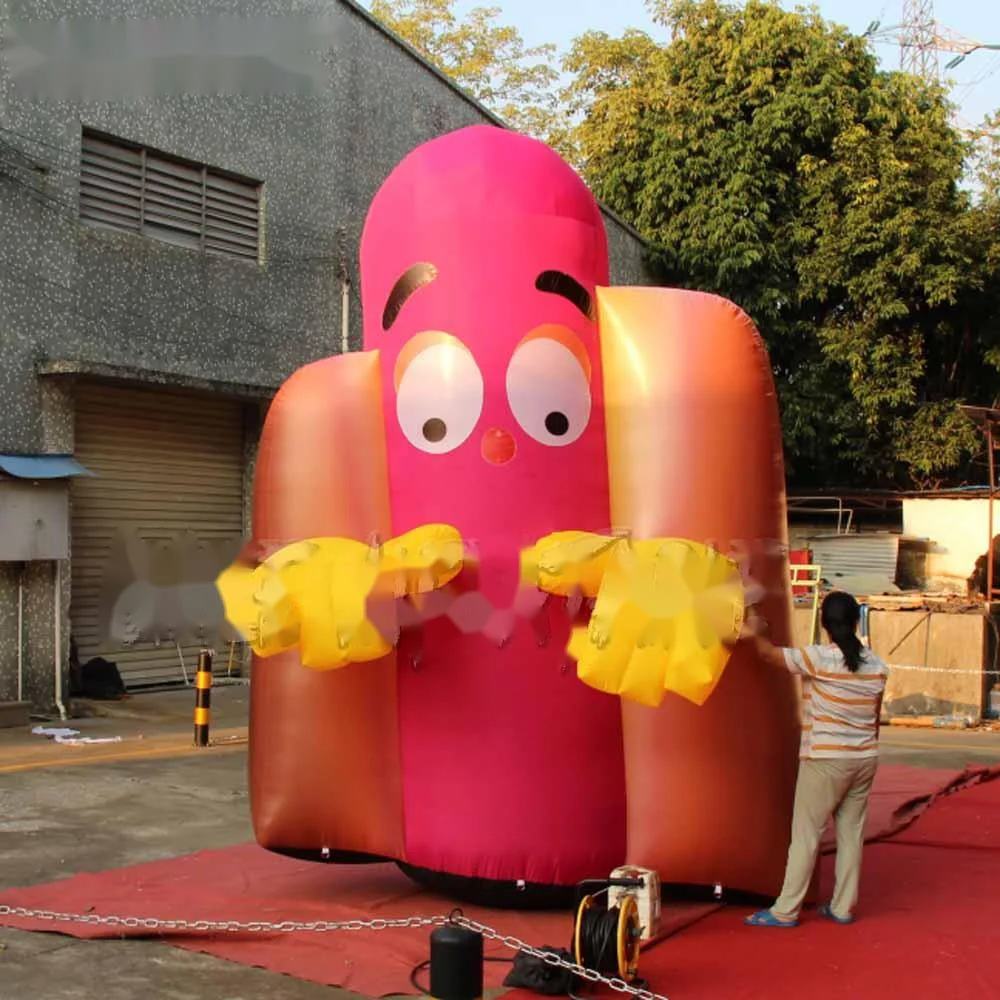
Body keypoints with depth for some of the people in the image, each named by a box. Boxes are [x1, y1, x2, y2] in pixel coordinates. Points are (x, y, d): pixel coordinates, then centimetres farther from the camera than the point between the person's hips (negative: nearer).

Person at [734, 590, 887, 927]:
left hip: (825, 759, -5)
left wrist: (753, 634, 13)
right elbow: (875, 718, 9)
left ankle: (786, 910, 5)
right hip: (865, 759, 5)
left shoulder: (818, 659, -15)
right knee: (851, 832, 12)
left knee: (806, 834, 0)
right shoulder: (876, 666, 1)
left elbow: (769, 653, -4)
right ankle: (843, 907, 19)